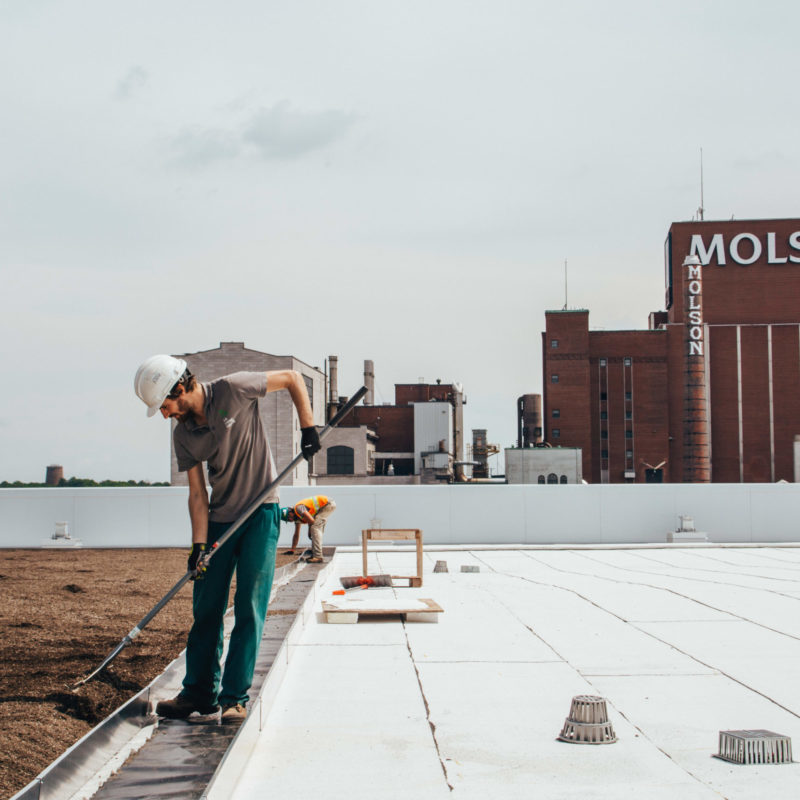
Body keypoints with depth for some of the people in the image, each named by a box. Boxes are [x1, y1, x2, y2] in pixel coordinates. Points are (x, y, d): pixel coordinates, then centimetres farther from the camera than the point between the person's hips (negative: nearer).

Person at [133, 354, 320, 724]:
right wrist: (199, 545, -11)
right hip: (219, 518, 5)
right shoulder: (182, 435, 0)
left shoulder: (233, 390, -14)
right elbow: (197, 493, -1)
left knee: (249, 608, -6)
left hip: (260, 513, -5)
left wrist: (308, 428, -11)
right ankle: (200, 691, 17)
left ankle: (235, 697, 1)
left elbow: (292, 378, -4)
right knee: (206, 607, 5)